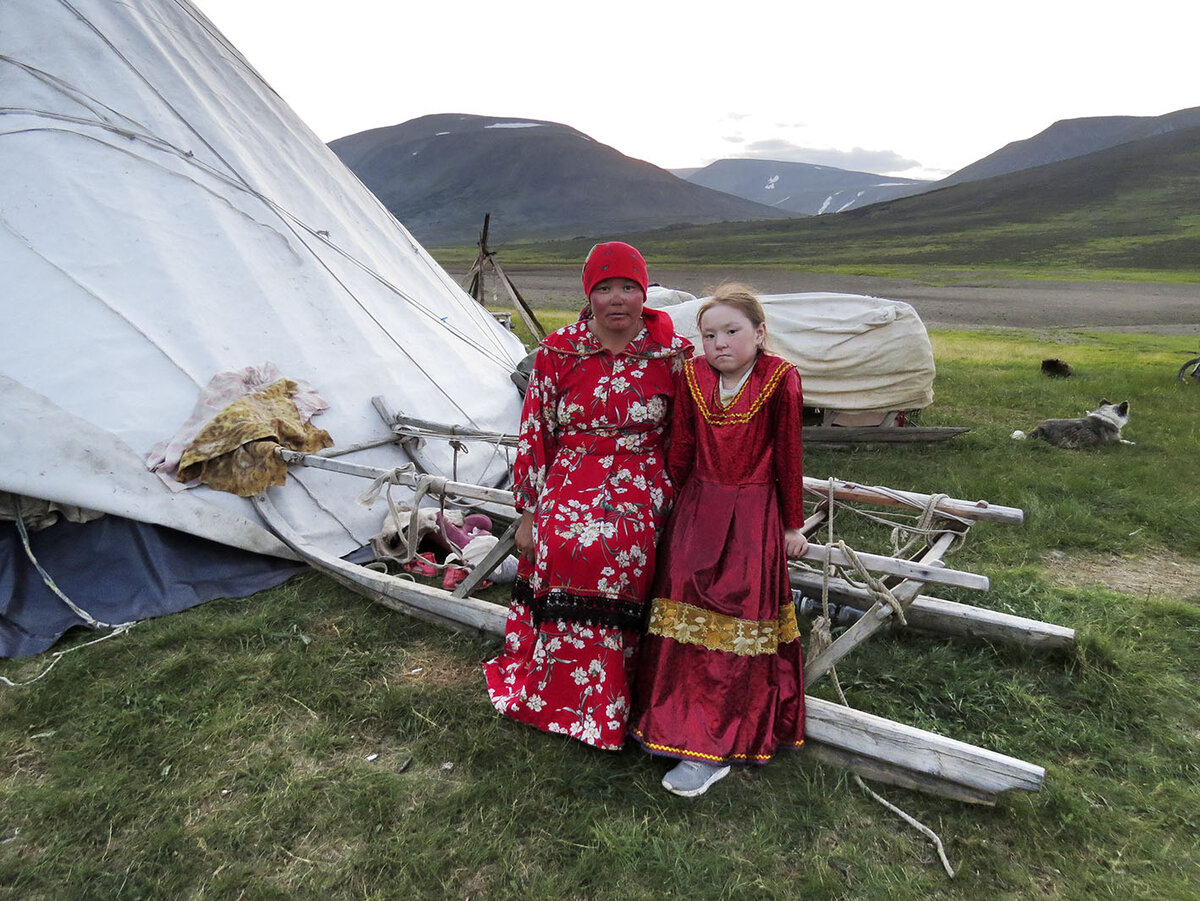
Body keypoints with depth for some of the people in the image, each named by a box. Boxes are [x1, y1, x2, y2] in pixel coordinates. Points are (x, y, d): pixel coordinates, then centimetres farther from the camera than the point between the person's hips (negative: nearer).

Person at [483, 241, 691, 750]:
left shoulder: (674, 354, 3)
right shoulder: (558, 352, 5)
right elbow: (533, 433, 7)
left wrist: (677, 505, 7)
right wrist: (527, 512, 6)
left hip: (641, 484, -1)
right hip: (570, 476, 2)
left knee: (613, 544, -26)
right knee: (562, 544, -23)